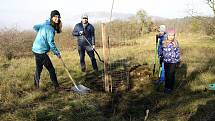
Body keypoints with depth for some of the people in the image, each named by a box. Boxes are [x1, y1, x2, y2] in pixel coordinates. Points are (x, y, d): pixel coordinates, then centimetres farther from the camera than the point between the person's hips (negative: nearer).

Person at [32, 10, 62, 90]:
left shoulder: (45, 24, 11)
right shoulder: (50, 29, -17)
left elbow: (35, 27, 27)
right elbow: (51, 43, -19)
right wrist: (57, 53, -10)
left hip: (36, 49, 10)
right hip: (41, 52, -10)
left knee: (38, 68, 20)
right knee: (51, 69, -2)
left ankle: (36, 85, 30)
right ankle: (56, 86, 4)